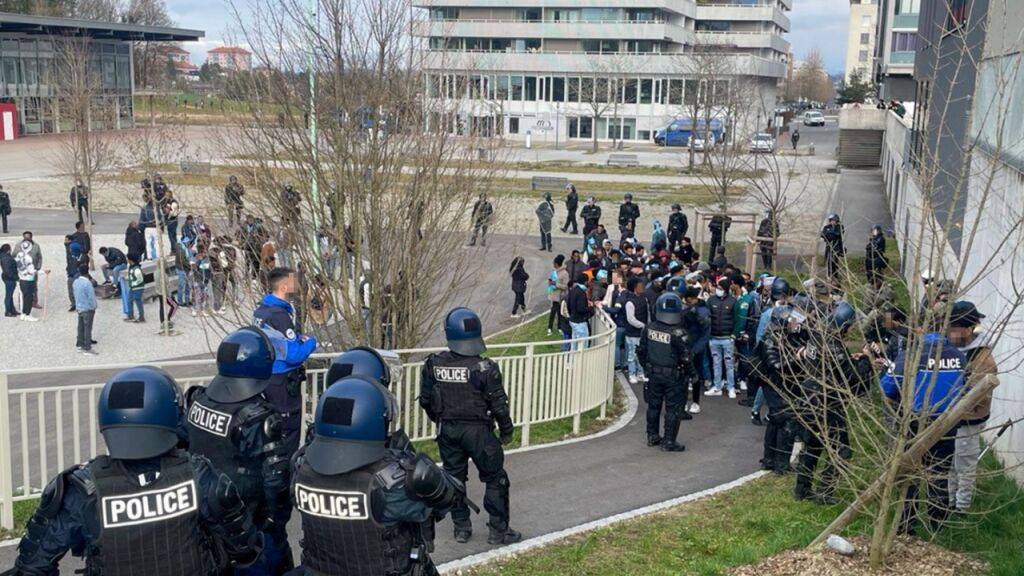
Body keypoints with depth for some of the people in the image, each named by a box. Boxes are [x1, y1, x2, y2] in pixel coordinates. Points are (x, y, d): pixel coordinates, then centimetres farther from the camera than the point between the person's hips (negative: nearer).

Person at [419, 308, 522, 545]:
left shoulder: (433, 365, -6)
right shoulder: (484, 368, -18)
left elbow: (425, 400, 5)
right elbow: (499, 404, -12)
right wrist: (506, 431, 4)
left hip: (448, 431, 4)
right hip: (478, 430, -4)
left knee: (454, 478, 18)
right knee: (495, 479, 10)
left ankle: (461, 528, 26)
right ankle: (498, 530, 15)